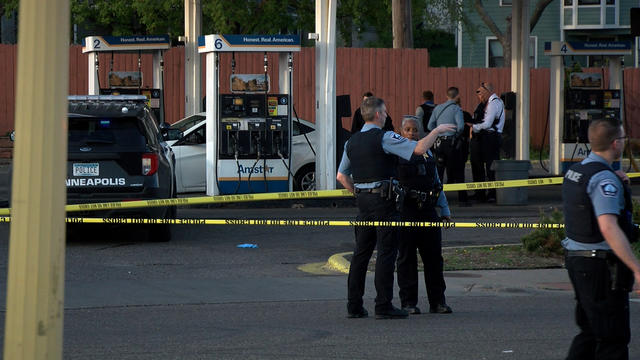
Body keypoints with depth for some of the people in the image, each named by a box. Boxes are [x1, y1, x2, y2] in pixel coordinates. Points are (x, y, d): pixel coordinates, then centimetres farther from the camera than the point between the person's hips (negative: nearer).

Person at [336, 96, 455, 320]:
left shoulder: (352, 142, 13)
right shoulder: (384, 138, -11)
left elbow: (341, 176, 18)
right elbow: (419, 148, -18)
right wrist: (436, 131, -4)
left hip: (363, 201, 7)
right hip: (384, 200, -7)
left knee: (361, 252, 11)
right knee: (386, 252, -4)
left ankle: (353, 305, 11)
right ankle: (383, 306, -6)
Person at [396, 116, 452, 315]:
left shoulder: (427, 154, 16)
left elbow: (437, 184, 22)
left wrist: (445, 211, 20)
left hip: (428, 210, 5)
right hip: (405, 211, -5)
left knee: (434, 256, 5)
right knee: (406, 257, 0)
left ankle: (437, 301, 12)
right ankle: (408, 302, 6)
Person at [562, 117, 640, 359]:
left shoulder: (575, 171, 10)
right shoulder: (604, 179, -19)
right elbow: (609, 228, -29)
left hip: (575, 258, 9)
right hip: (601, 264, -9)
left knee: (589, 332, 17)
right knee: (613, 339, -2)